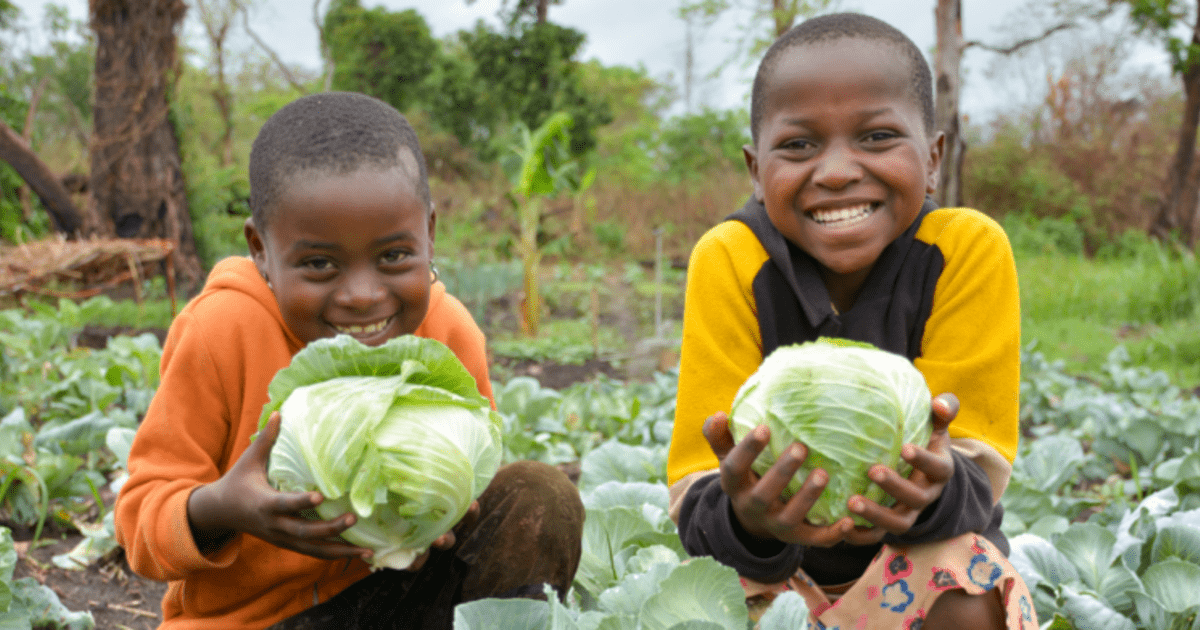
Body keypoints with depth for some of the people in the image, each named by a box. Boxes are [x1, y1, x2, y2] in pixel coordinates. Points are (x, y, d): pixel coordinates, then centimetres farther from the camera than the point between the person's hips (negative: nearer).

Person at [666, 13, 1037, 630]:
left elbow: (977, 463, -19)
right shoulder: (728, 261, -18)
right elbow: (696, 490, -21)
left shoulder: (969, 248, -18)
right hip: (775, 565, 1)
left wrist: (936, 491, -44)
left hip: (928, 544, -1)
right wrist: (748, 521, -46)